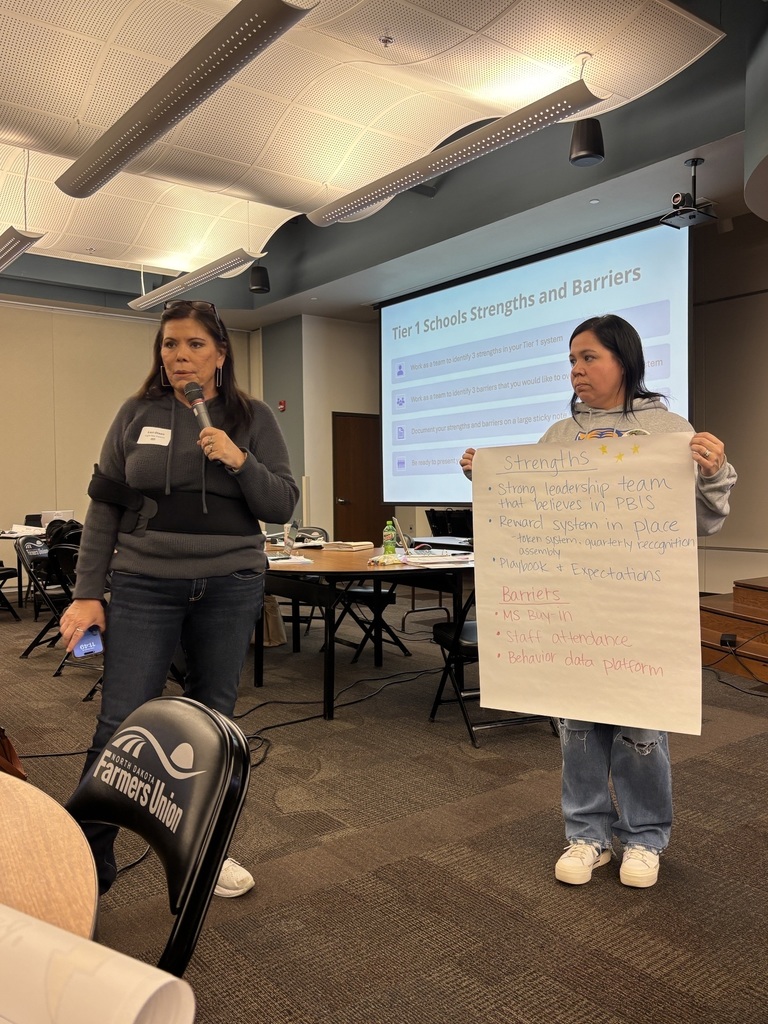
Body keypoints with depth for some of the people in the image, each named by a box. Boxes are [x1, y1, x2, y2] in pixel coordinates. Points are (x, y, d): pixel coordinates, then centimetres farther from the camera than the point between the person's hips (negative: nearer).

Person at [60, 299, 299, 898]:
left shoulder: (253, 419, 4)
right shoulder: (138, 415, 5)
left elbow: (284, 506, 1)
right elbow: (105, 506, 5)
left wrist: (241, 463, -15)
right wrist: (88, 593, 0)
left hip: (230, 588, 1)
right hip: (143, 586, 0)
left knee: (213, 720, 10)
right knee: (121, 724, -3)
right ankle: (88, 865, 13)